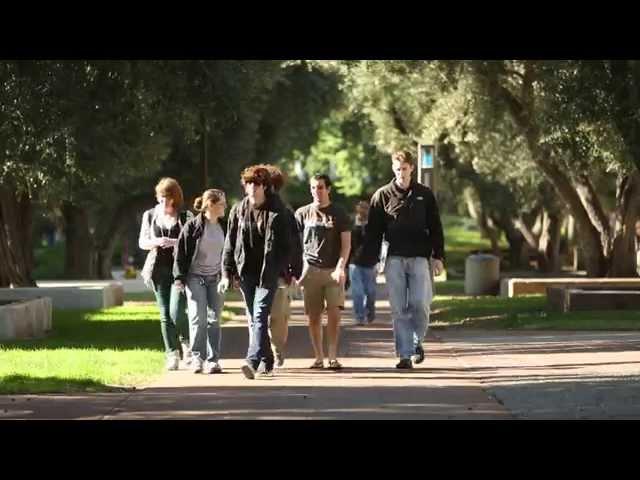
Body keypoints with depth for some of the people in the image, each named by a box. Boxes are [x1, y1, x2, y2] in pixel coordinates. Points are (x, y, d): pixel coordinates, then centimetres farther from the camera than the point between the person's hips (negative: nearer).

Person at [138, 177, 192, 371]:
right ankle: (172, 355, 9)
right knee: (165, 315, 2)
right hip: (159, 269, 3)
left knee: (177, 312, -13)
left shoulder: (186, 217, 1)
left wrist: (176, 243, -17)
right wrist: (155, 242, -10)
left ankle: (187, 343, 15)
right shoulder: (150, 216, 10)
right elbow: (141, 242, 12)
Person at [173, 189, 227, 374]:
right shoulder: (193, 226, -9)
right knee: (198, 318, -10)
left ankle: (213, 359, 5)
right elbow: (181, 252, -7)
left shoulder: (223, 226, 5)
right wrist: (179, 277, -11)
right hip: (195, 277, -4)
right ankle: (197, 358, -1)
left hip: (215, 277, 4)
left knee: (214, 319, 2)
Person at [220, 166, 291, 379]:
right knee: (253, 319, 11)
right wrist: (226, 273, 3)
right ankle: (266, 361, 22)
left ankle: (253, 361, -25)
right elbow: (230, 243, 8)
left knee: (260, 317, -15)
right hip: (245, 272, 4)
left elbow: (285, 245, -1)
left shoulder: (276, 212, -3)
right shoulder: (238, 211, 6)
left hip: (268, 273, -4)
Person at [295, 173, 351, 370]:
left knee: (334, 313, -11)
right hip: (311, 270, 1)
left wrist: (340, 267, -11)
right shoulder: (302, 213, 9)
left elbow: (346, 243, 2)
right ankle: (318, 357, 8)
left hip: (333, 271, -1)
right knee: (314, 316, 1)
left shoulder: (339, 214, 6)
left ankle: (333, 356, -5)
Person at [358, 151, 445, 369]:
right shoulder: (382, 195, 5)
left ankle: (417, 342, 16)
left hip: (419, 258, 0)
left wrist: (438, 256, 1)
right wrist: (368, 261, -2)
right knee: (399, 308, -1)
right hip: (394, 259, 0)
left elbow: (435, 227, 9)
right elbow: (373, 231, 4)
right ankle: (404, 355, 3)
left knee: (420, 304, -9)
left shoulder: (425, 195, 7)